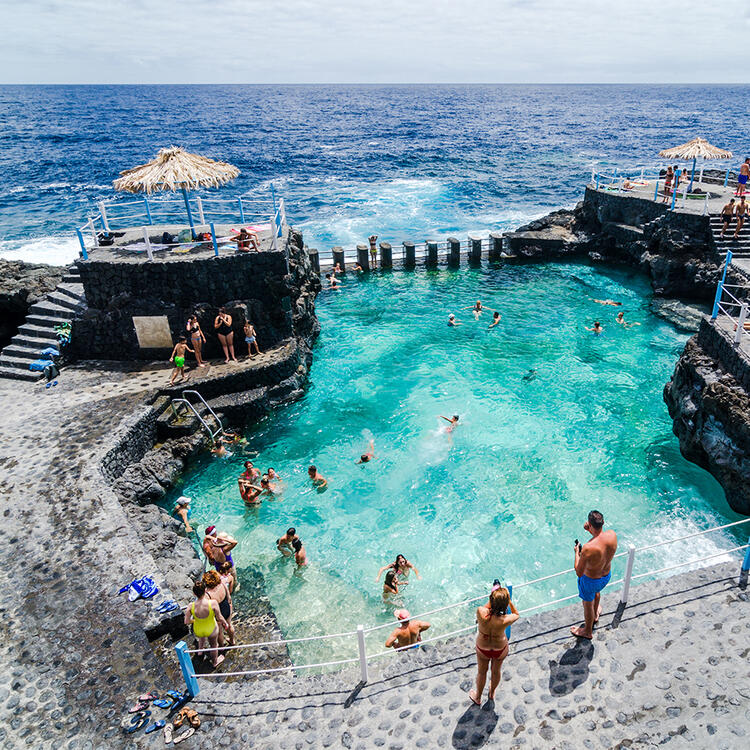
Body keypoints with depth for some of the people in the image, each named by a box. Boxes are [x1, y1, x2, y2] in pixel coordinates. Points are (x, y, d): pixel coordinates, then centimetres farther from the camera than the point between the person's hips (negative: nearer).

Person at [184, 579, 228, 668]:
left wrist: (195, 620, 3)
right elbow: (220, 618, -24)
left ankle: (200, 649, 66)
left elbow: (187, 622, -18)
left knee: (201, 637, 40)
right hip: (211, 630, -1)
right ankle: (215, 662, 56)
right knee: (213, 645, 30)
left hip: (198, 630, 1)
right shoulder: (213, 603, -36)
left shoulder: (191, 607, -30)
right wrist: (225, 623, -2)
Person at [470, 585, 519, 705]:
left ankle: (478, 697, 54)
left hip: (482, 648, 0)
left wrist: (493, 598, -18)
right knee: (496, 671, 31)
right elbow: (516, 614, -15)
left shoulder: (481, 612, -39)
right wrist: (509, 600, -19)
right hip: (500, 649, 0)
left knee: (481, 672, 29)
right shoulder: (504, 621, -39)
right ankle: (492, 693, 60)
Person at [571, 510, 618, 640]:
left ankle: (588, 631, 50)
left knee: (588, 604, 23)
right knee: (596, 591, 38)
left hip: (590, 580, -6)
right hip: (606, 576, 6)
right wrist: (591, 531, -10)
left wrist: (576, 553, -15)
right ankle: (595, 615, 67)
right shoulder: (612, 534, -25)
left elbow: (579, 573, -27)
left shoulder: (588, 548, -41)